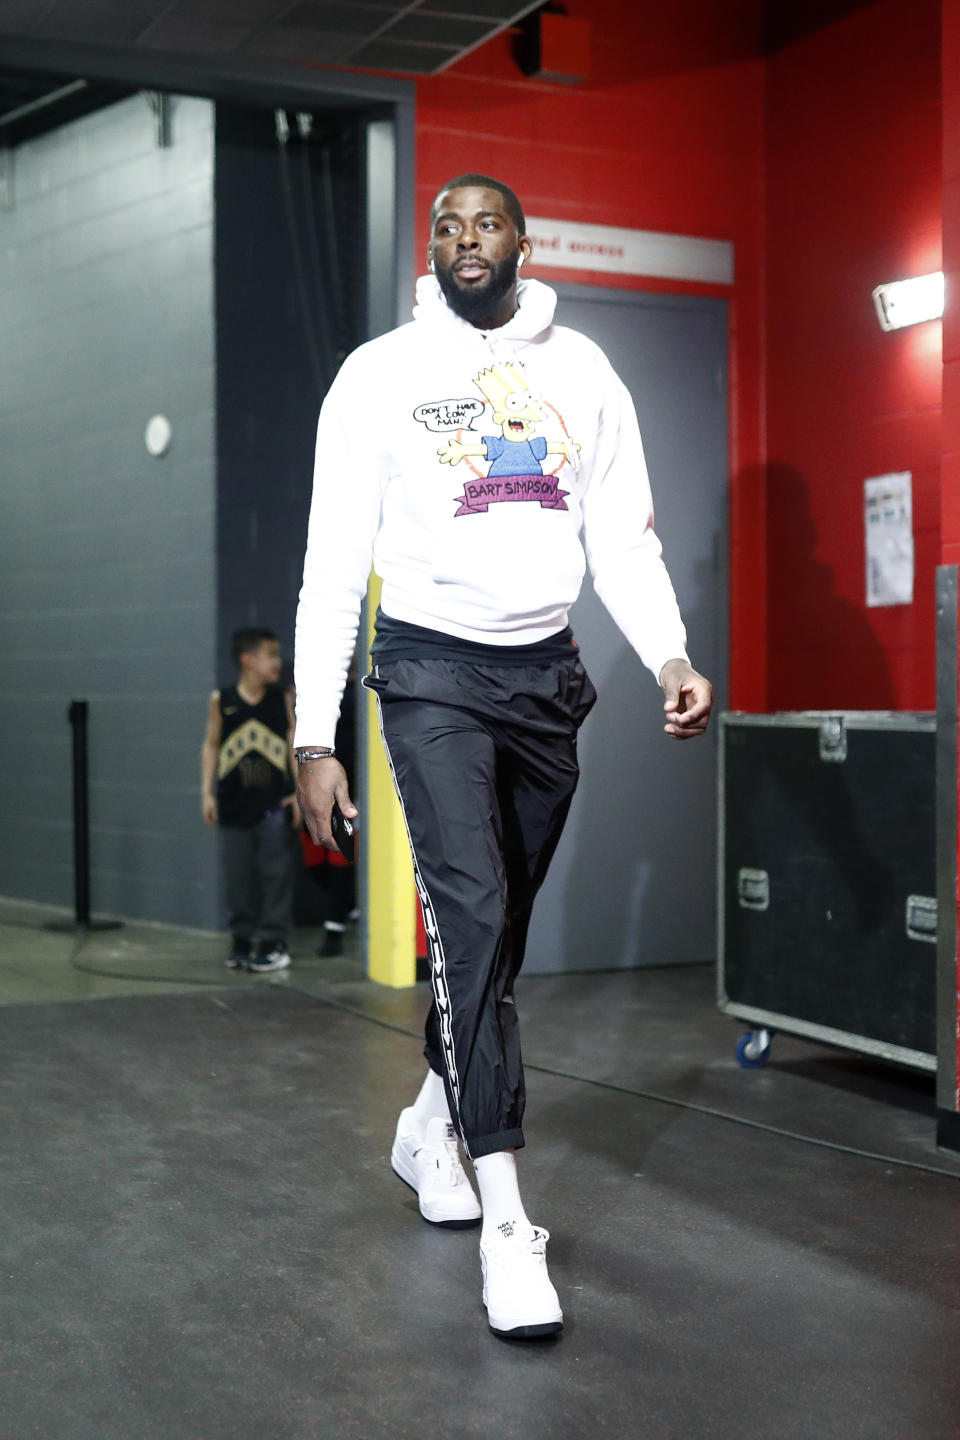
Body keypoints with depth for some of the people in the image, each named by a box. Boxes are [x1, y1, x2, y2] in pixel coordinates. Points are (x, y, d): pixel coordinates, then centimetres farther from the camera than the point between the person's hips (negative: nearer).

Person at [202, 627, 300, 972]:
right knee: (238, 876, 7)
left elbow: (295, 746, 5)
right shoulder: (221, 701, 1)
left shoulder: (283, 700, 2)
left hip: (274, 804, 0)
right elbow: (211, 746, 7)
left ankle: (273, 942, 7)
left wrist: (299, 792, 0)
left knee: (275, 873, -1)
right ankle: (242, 941, 18)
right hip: (234, 804, 0)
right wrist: (208, 792, 3)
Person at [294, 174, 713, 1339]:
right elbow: (333, 562, -5)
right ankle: (506, 1220, -14)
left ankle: (430, 1125, 35)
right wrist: (314, 735, -11)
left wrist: (670, 656, -14)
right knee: (470, 916, -15)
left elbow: (623, 537, 4)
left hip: (546, 670, 4)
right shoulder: (380, 375, -1)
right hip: (433, 670, -4)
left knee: (501, 923, 12)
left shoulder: (583, 372, 8)